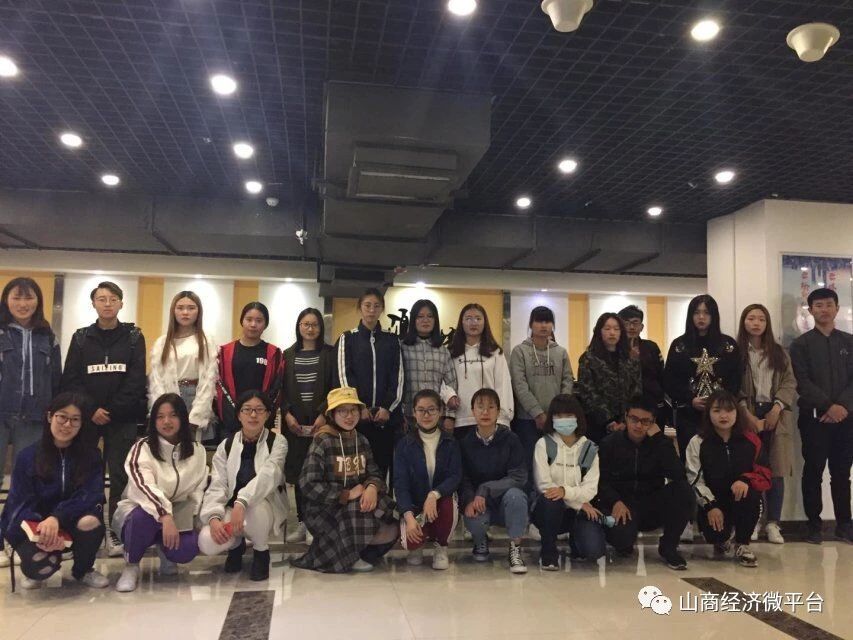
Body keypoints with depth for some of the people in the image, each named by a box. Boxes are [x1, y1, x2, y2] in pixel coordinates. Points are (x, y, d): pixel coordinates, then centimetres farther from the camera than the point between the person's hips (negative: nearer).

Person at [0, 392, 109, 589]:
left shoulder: (91, 455, -5)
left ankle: (83, 569, 0)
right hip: (33, 526, 0)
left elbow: (90, 496, -15)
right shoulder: (27, 456, -5)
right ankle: (35, 571, 12)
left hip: (70, 523, 1)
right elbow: (20, 504, -10)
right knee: (41, 565, -31)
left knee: (91, 521, -33)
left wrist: (56, 518, -34)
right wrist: (41, 531, -30)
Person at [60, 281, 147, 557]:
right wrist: (91, 410, -11)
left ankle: (116, 530, 7)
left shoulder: (134, 337, 4)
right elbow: (70, 380, 1)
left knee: (120, 474, 0)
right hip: (85, 417, 1)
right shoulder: (81, 338, 8)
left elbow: (136, 381, -3)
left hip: (122, 418, -1)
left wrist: (111, 410, -12)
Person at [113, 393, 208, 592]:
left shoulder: (197, 451, 1)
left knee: (187, 550, -28)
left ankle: (164, 550, 12)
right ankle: (131, 565, -8)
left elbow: (198, 489, 4)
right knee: (145, 516, -39)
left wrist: (191, 519, -13)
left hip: (177, 515, 2)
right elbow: (144, 486, -27)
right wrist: (165, 516, -41)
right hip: (141, 509, -2)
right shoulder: (142, 448, -11)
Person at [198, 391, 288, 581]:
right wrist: (214, 517, -25)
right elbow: (217, 486, -7)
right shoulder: (226, 445, 1)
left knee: (254, 508, -38)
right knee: (207, 542, -25)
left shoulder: (277, 442, -9)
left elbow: (268, 475, -27)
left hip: (267, 507, -3)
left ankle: (261, 552, -5)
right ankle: (236, 545, 14)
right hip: (232, 508, 3)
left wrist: (242, 502, -42)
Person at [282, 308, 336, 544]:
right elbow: (281, 388, 8)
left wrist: (324, 414, -11)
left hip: (321, 420, -2)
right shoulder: (288, 355, 11)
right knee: (297, 472, 5)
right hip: (295, 421, 3)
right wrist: (287, 414, -5)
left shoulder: (330, 353, 3)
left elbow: (335, 387, -2)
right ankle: (302, 522, 13)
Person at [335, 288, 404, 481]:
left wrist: (387, 407, -8)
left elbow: (397, 377, 5)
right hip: (356, 415, -1)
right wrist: (359, 407, -11)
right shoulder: (347, 338, 8)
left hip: (387, 415, 1)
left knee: (382, 465, 1)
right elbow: (344, 376, -1)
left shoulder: (392, 340, 12)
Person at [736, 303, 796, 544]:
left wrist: (776, 409, -9)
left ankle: (773, 523, 9)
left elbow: (790, 383, 5)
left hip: (775, 415, 3)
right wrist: (749, 416, -13)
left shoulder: (779, 352, 12)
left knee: (776, 471, 2)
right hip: (747, 416, -3)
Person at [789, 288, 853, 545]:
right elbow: (802, 382, -6)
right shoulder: (801, 344, 3)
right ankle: (814, 525, 9)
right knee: (813, 471, 2)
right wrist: (828, 405, -16)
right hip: (814, 417, -2)